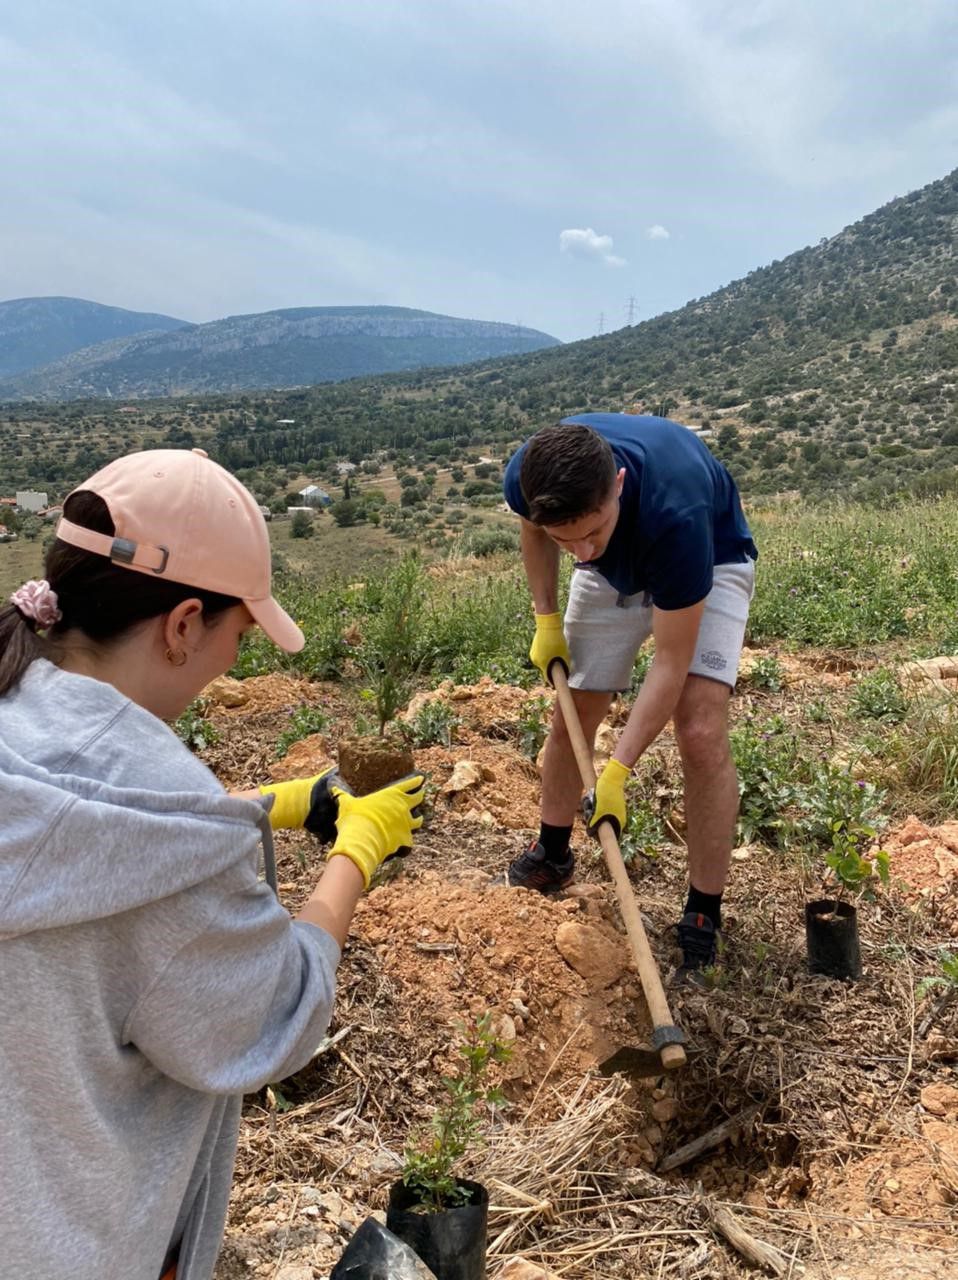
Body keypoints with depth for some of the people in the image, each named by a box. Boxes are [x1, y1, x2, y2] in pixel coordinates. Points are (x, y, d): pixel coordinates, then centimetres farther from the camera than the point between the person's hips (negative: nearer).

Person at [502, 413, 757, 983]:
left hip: (710, 558, -4)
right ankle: (551, 858, 31)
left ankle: (704, 921, -4)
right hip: (616, 569, 5)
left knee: (702, 733, -19)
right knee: (572, 718, 6)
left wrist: (618, 770, -34)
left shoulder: (674, 511, -44)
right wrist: (546, 618, -6)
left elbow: (672, 661, -34)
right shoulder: (529, 477, -31)